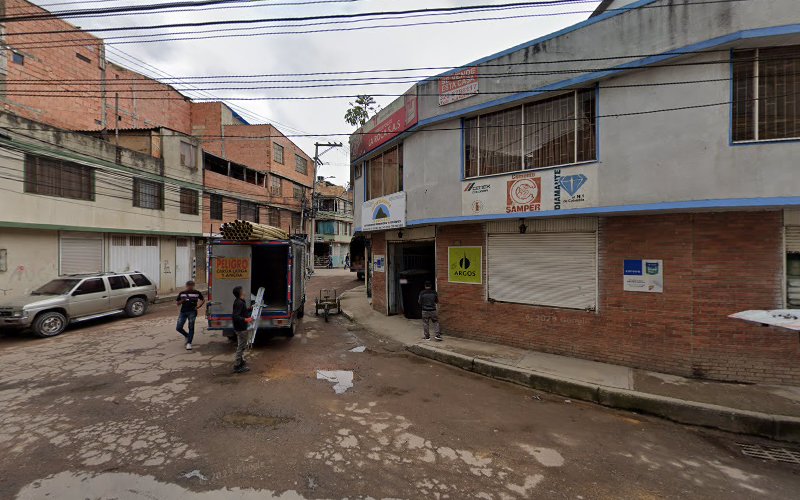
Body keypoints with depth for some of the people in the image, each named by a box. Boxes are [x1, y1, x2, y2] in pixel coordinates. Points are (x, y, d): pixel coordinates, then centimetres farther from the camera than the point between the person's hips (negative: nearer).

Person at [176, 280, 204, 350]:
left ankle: (189, 343, -1)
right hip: (183, 312, 3)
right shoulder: (182, 293, 10)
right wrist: (182, 301, -7)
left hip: (192, 312, -3)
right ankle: (187, 336, 26)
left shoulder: (197, 293, 5)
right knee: (178, 328, -2)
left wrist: (198, 306, 2)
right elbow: (177, 303, 14)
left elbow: (203, 299, 15)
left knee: (191, 327, -6)